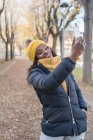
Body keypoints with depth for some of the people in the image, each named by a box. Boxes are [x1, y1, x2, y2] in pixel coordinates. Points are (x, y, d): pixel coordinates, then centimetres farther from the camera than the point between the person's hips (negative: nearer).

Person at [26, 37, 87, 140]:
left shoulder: (64, 67, 6)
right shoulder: (35, 73, -9)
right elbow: (47, 83, -32)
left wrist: (83, 108, 2)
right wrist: (73, 56, -40)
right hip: (54, 128, -4)